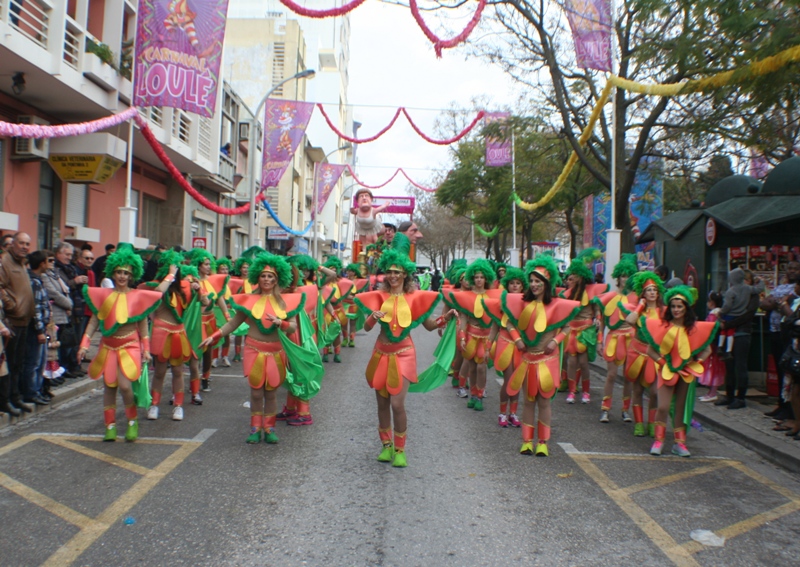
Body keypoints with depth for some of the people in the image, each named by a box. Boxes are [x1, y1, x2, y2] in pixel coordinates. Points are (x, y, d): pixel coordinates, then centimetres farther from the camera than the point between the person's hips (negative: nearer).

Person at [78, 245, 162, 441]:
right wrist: (85, 344, -2)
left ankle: (132, 421, 7)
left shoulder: (138, 296, 0)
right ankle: (110, 425, 18)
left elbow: (143, 323, 3)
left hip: (130, 346, -2)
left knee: (124, 385, -14)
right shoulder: (103, 295, 3)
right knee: (109, 386, 6)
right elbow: (94, 320, 5)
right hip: (108, 346, 2)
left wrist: (146, 349, 0)